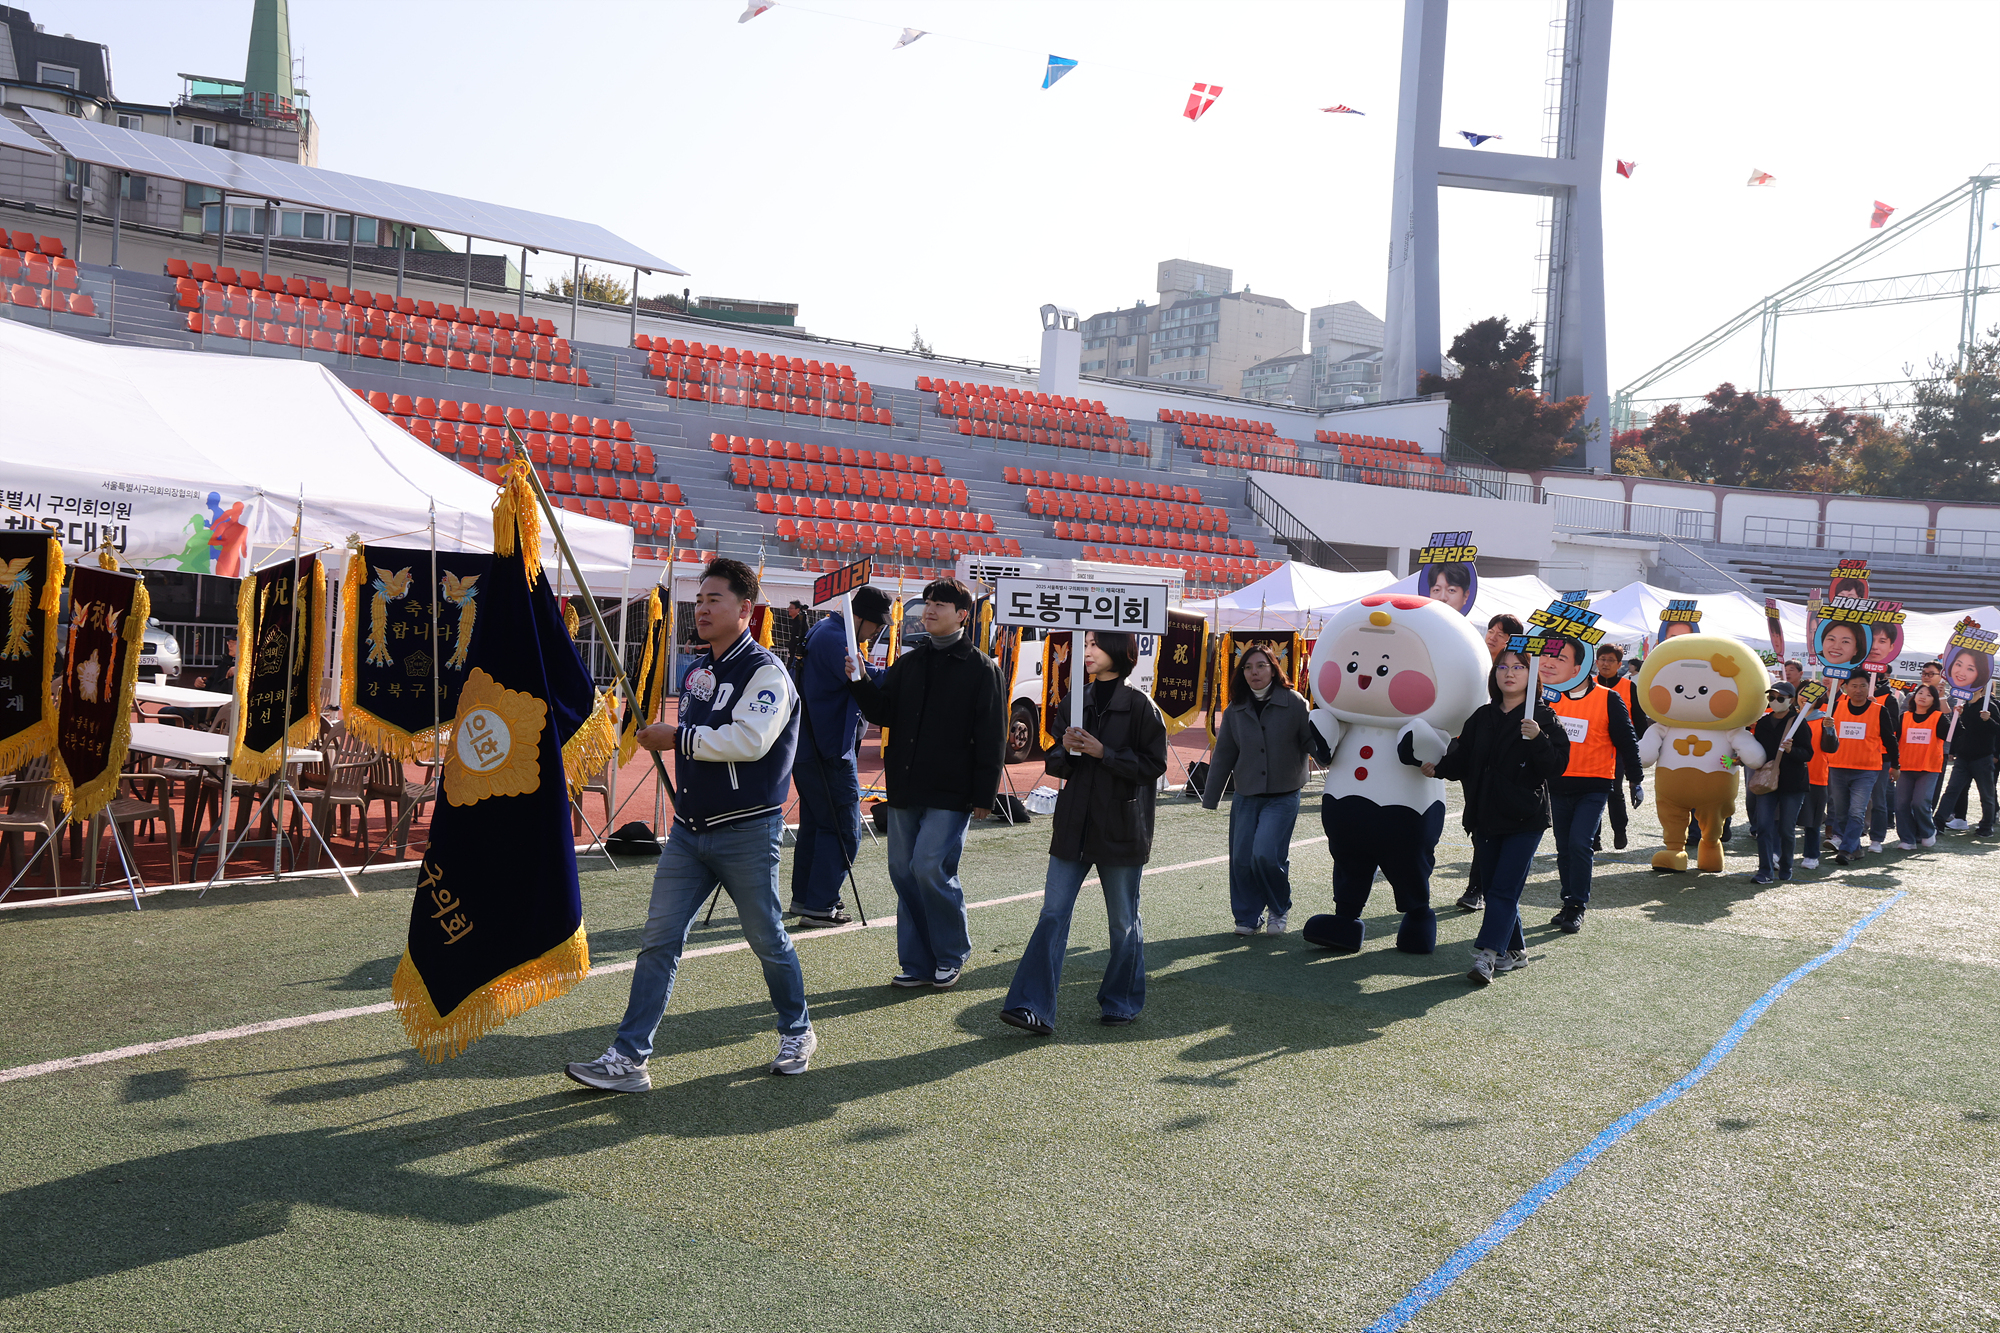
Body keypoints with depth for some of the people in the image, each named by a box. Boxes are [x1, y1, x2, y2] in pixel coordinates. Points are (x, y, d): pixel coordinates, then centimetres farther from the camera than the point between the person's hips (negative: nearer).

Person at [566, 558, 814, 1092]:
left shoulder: (766, 672, -12)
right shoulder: (698, 671, 14)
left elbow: (748, 740, -27)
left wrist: (676, 738, -19)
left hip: (747, 832, -7)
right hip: (689, 829, 7)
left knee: (767, 939, 7)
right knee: (659, 940, 1)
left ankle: (798, 1033, 30)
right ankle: (628, 1058, 2)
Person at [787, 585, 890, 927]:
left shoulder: (821, 631, 16)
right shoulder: (836, 639, -18)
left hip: (806, 745, 11)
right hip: (828, 751, -11)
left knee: (815, 822, 17)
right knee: (843, 829, -5)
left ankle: (803, 897, 24)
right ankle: (819, 906, -5)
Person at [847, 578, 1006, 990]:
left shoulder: (981, 668, -3)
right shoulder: (908, 663, 14)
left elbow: (991, 738, -5)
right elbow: (882, 713, 10)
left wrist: (984, 794, -10)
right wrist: (860, 682, -6)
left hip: (951, 793, -6)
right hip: (905, 789, 6)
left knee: (930, 867, -13)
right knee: (904, 871, 7)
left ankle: (952, 955, 7)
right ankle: (917, 963, 17)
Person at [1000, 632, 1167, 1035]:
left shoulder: (1139, 706, -4)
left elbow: (1154, 764, -9)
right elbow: (1056, 765, 15)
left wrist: (1103, 753, -16)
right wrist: (1066, 750, -7)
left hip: (1120, 828, -4)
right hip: (1074, 825, 4)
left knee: (1123, 919, 8)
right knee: (1053, 913, -3)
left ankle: (1122, 1002, 25)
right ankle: (1033, 1006, -6)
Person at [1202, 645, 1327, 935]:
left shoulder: (1294, 703, -4)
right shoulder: (1234, 712, 7)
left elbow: (1311, 740, -4)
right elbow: (1223, 756, 12)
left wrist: (1328, 755, -27)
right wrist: (1210, 799, 12)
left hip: (1283, 797, -4)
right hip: (1246, 796, 4)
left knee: (1266, 855, -15)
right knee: (1241, 859, 0)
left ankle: (1280, 909, 11)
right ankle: (1247, 917, 19)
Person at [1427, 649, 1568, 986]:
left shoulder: (1542, 718, -3)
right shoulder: (1482, 718, 11)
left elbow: (1557, 764, -10)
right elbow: (1463, 760, 11)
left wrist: (1537, 740, -25)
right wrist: (1439, 768, -5)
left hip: (1525, 819, -5)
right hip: (1486, 817, 5)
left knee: (1505, 888, -9)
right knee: (1492, 887, 10)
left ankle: (1486, 954, -13)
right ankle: (1514, 950, 23)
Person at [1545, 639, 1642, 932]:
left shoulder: (1609, 699, -5)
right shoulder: (1551, 698, 5)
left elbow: (1626, 740, 0)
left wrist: (1635, 778, 1)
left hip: (1594, 786, -4)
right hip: (1558, 786, 4)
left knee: (1579, 843, -15)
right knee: (1564, 848, 9)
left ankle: (1577, 907, -6)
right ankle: (1569, 904, 21)